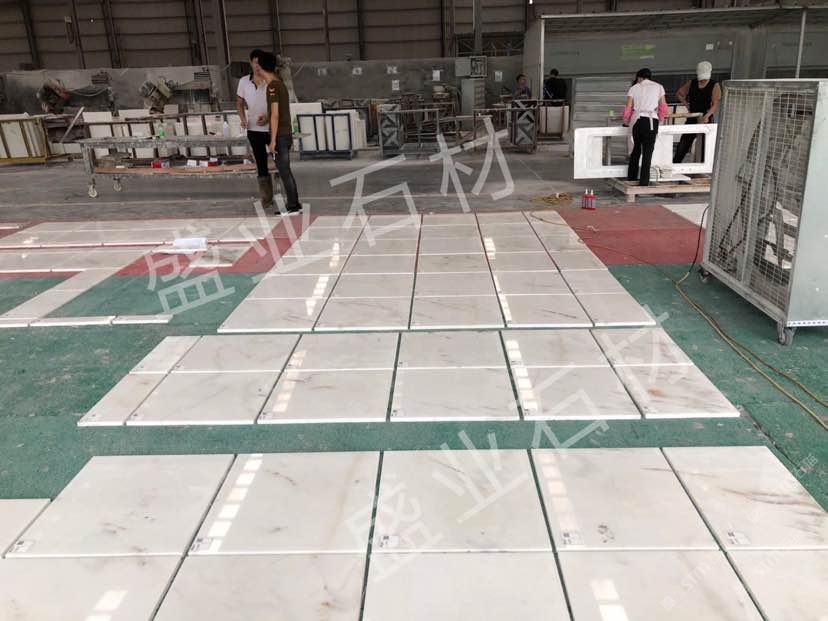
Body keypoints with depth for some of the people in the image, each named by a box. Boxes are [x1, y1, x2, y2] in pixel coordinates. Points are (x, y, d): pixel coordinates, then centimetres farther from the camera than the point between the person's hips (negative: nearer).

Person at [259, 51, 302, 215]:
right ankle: (295, 204, 18)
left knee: (284, 172, -3)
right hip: (286, 134, 9)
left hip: (280, 136, -9)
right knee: (286, 171, 14)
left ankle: (292, 207, 2)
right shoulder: (280, 84, 12)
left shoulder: (272, 87, -15)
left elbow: (275, 114, -19)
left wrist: (273, 140, -18)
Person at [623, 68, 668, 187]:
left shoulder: (634, 88, 10)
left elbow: (628, 107, 3)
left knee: (636, 148, 16)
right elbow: (663, 106, 8)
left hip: (637, 120, 2)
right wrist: (660, 119, 23)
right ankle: (644, 181, -3)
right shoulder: (658, 87, 11)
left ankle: (631, 176, 22)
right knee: (647, 151, 0)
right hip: (651, 120, -2)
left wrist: (626, 120, 19)